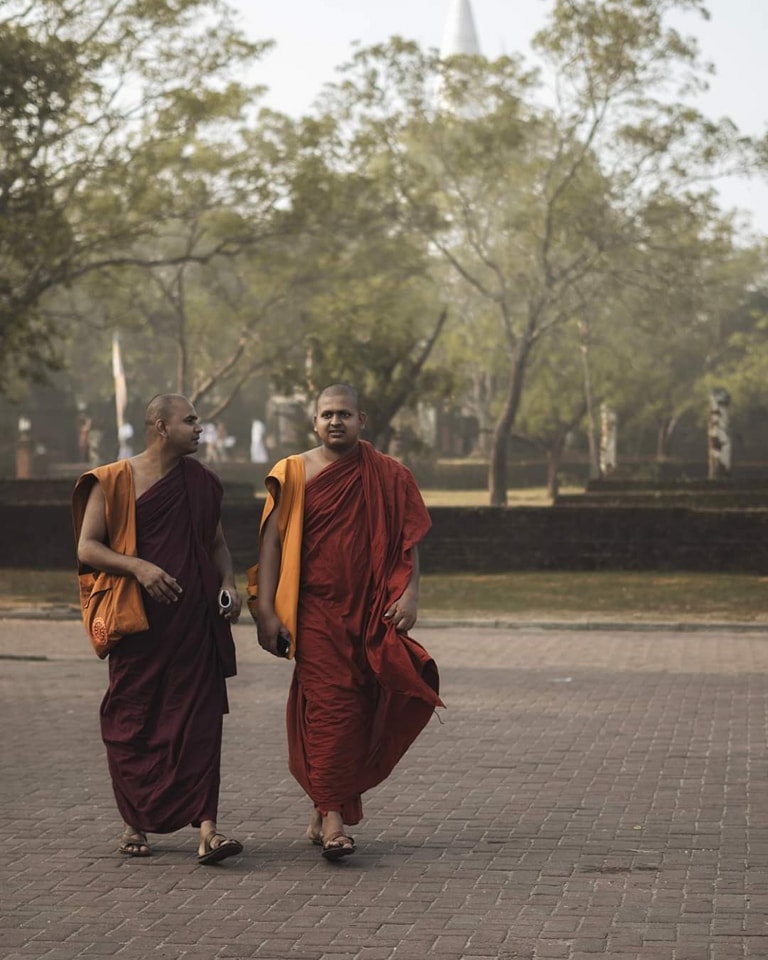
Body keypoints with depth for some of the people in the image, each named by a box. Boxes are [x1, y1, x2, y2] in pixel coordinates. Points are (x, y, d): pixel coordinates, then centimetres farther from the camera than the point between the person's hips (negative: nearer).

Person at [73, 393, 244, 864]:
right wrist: (138, 566, -19)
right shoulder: (113, 481, -1)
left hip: (195, 621, 3)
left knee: (200, 719, -6)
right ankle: (136, 823, 21)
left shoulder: (202, 482, 12)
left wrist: (228, 583, 4)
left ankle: (207, 827, -11)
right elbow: (87, 547, -4)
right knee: (132, 723, 4)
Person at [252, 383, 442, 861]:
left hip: (372, 613, 3)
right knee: (328, 706, -11)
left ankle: (325, 812, 19)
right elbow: (272, 542, 0)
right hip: (315, 612, -2)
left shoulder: (389, 477, 8)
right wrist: (266, 611, -8)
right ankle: (333, 820, -12)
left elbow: (408, 541, 7)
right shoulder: (294, 474, 3)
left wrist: (410, 593, -9)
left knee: (361, 713, 5)